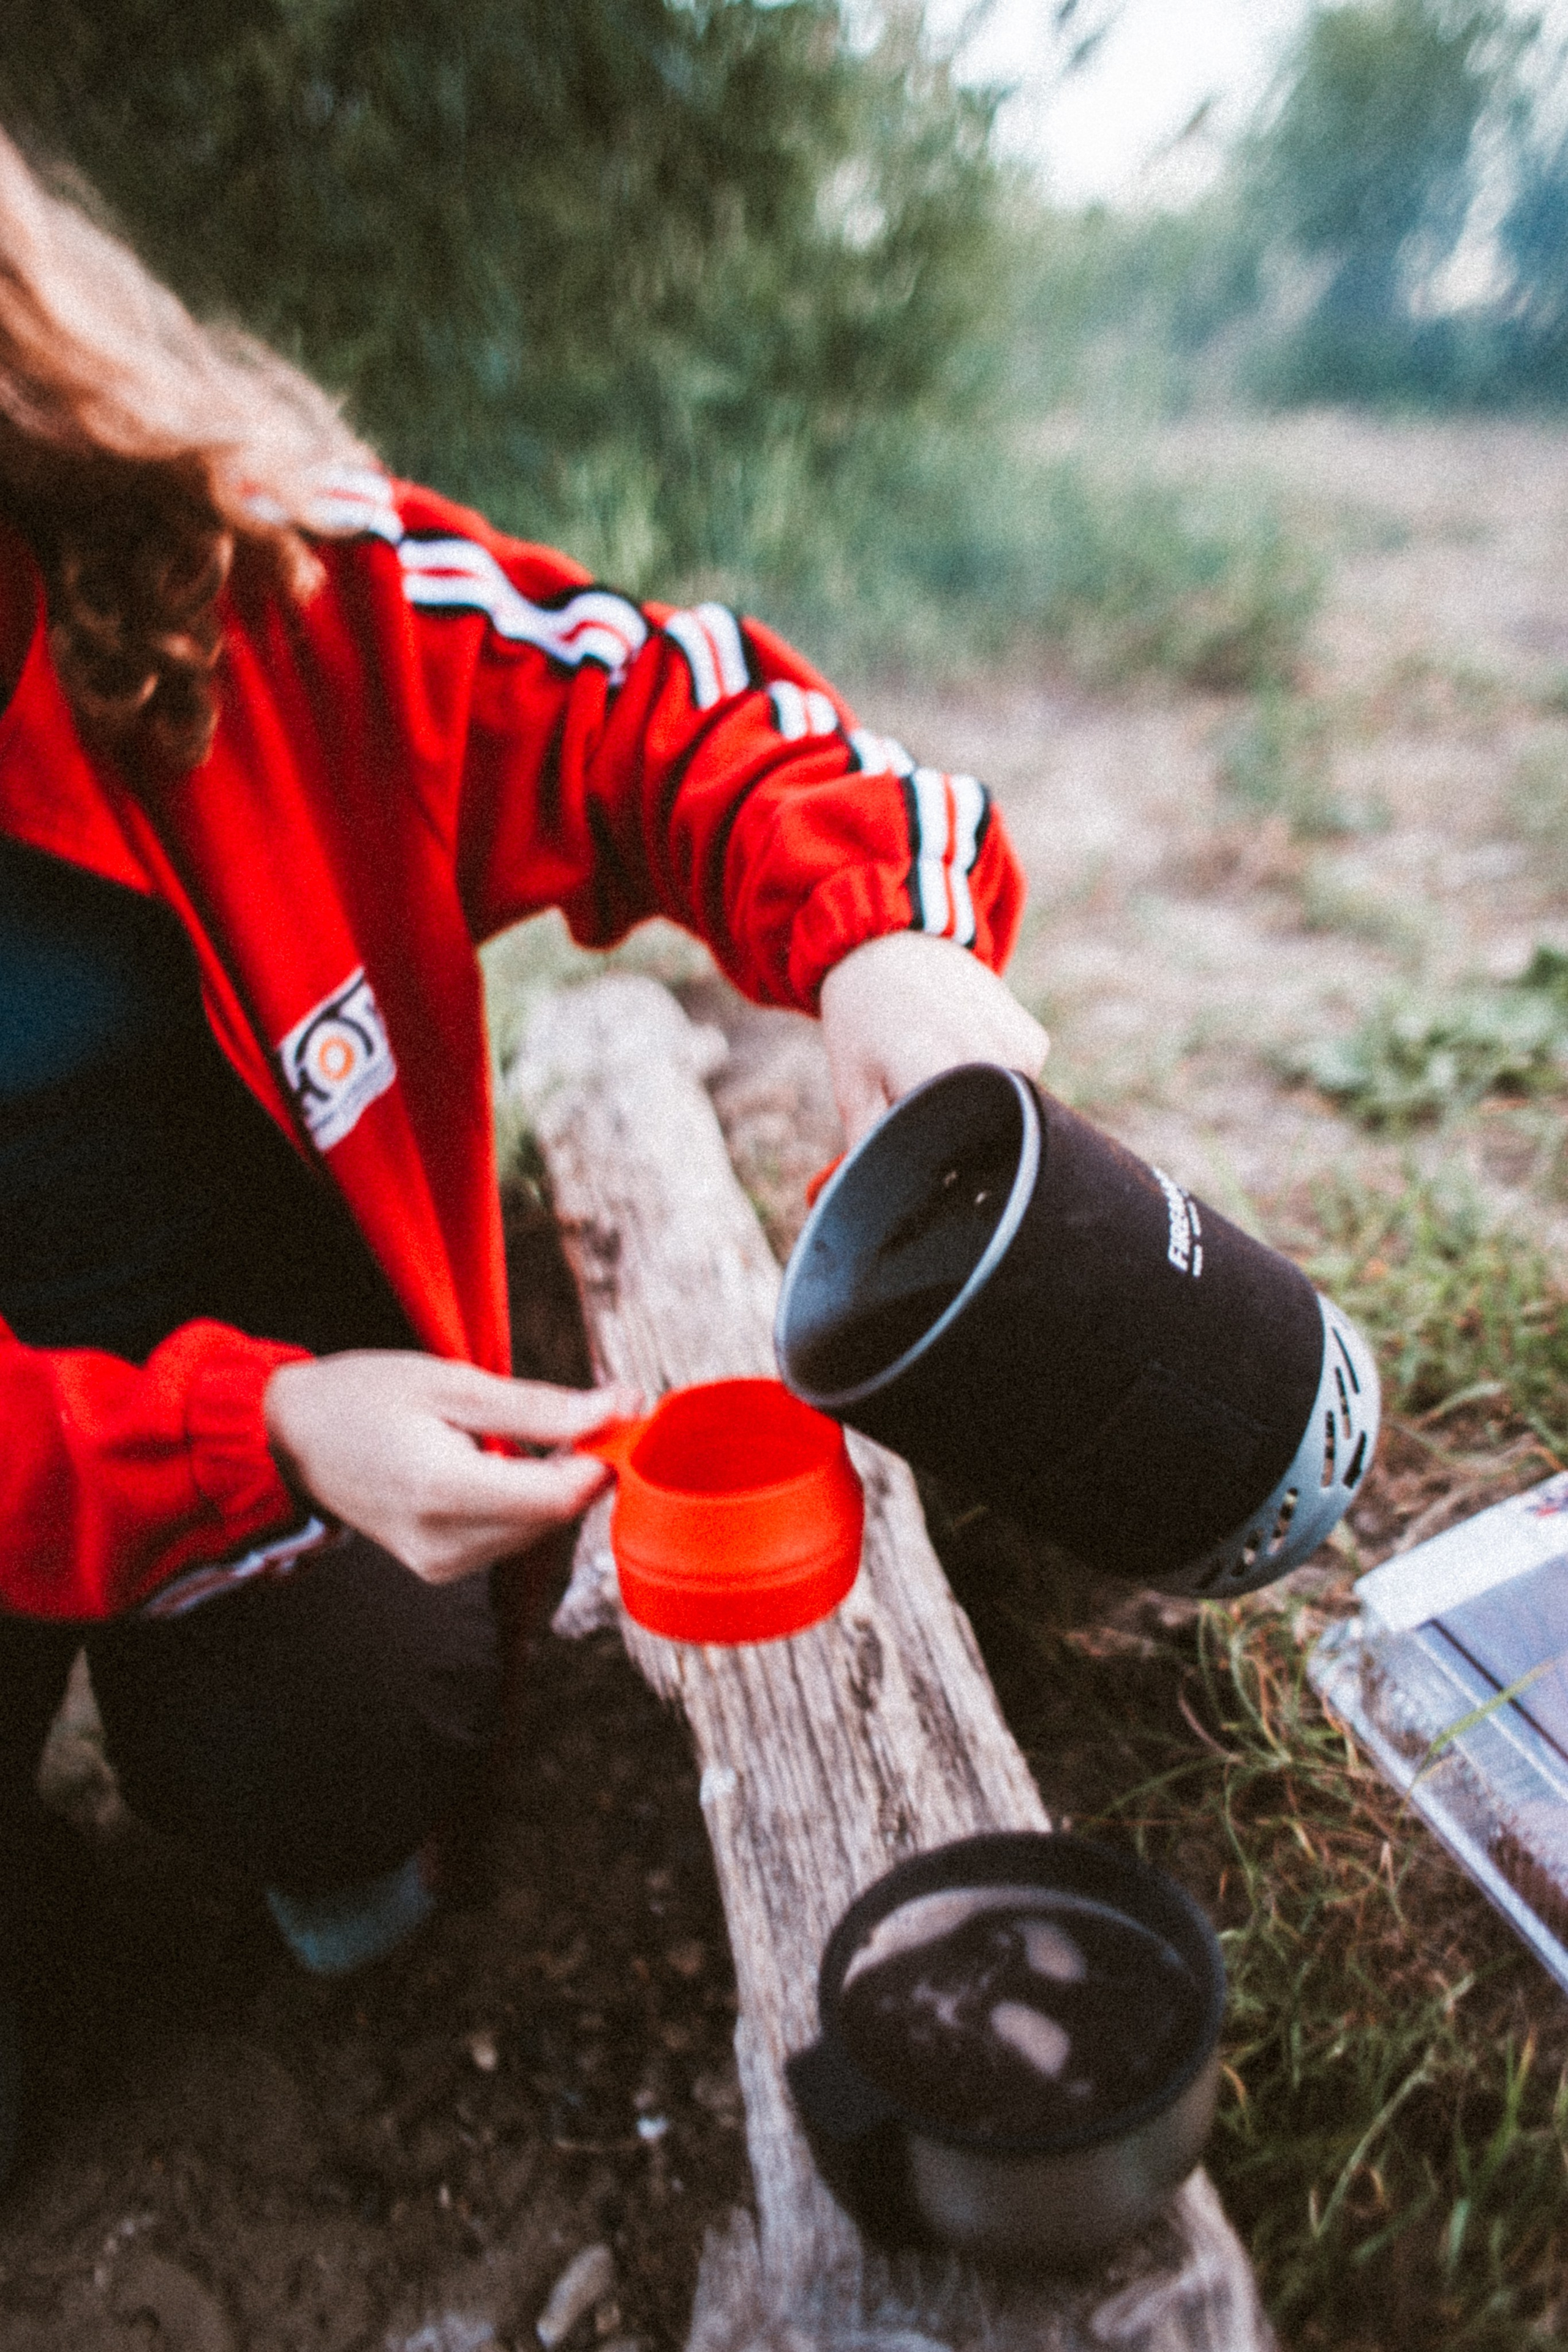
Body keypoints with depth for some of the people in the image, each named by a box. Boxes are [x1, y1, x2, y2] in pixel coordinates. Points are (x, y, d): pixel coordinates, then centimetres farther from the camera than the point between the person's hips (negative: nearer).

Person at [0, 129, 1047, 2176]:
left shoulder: (254, 586, -13)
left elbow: (669, 714, -12)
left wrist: (875, 935, -34)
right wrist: (259, 1433, -35)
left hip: (297, 1370, 1)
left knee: (348, 1762, -17)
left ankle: (229, 1749, 22)